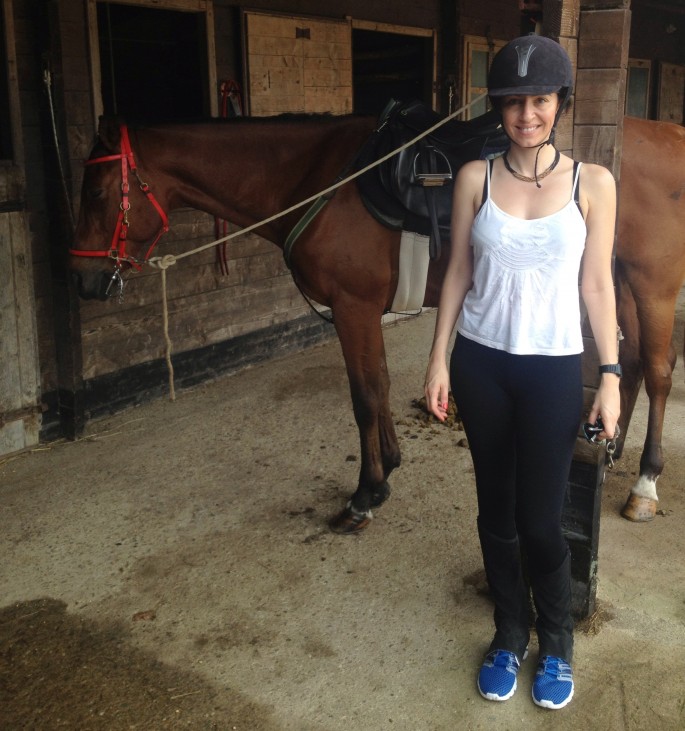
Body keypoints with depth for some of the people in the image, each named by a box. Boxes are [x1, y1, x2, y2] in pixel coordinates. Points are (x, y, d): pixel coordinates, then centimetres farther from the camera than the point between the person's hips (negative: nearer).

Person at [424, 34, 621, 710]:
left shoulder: (593, 184, -4)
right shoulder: (475, 178, -1)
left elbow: (596, 285, -1)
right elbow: (458, 273, 3)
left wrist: (611, 375, -4)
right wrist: (438, 360, 1)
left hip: (553, 369, -1)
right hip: (481, 364, 2)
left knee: (540, 517, 3)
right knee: (495, 507, 13)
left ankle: (556, 641, 31)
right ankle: (510, 632, 35)